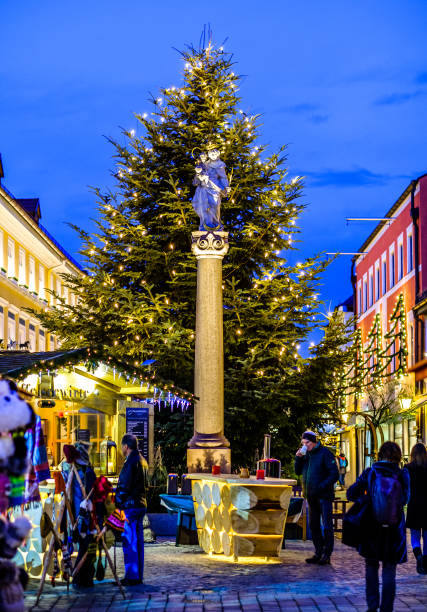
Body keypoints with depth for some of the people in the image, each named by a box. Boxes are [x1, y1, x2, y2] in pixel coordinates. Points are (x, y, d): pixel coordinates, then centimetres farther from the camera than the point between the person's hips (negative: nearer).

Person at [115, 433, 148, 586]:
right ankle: (138, 575, 16)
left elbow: (124, 487, -17)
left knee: (129, 542, -6)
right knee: (138, 541, 12)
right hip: (141, 504, 9)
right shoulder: (142, 461, 15)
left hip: (130, 506, -9)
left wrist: (117, 504, -8)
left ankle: (132, 577, -5)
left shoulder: (131, 462, -15)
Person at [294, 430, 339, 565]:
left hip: (323, 495, -7)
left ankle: (326, 555, -1)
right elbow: (298, 471, 15)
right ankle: (318, 553, 17)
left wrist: (322, 486, -19)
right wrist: (298, 458, -1)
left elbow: (334, 474, -11)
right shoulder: (306, 454, 12)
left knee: (327, 526, -5)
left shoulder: (325, 453, -8)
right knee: (313, 525, 9)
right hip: (311, 496, 7)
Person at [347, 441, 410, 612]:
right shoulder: (402, 475, -9)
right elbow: (405, 499, 1)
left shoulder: (369, 473, -8)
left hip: (372, 529, 0)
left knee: (371, 566, 17)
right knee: (389, 569, 9)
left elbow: (351, 494, -7)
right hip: (394, 531, 0)